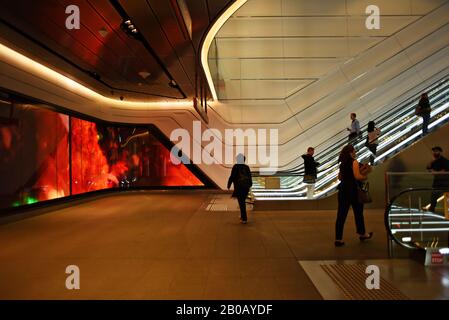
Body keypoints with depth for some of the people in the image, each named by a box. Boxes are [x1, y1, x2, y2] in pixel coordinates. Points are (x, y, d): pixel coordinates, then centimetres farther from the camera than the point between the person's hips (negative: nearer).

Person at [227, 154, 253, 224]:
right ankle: (242, 216, 32)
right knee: (243, 201, 22)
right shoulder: (246, 167, 4)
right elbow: (250, 177, 10)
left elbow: (232, 176, -10)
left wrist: (229, 185, 1)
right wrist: (249, 185, 24)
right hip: (246, 187, 5)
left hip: (239, 187, -5)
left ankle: (244, 219, -5)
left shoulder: (235, 167, -9)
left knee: (241, 203, -1)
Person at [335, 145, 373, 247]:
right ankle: (362, 234, 30)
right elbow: (357, 176, -19)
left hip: (343, 189, 6)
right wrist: (365, 176, 0)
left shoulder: (342, 164, 13)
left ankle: (338, 239, 2)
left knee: (341, 214, 4)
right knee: (358, 212, 13)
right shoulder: (354, 162, -9)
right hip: (352, 189, -6)